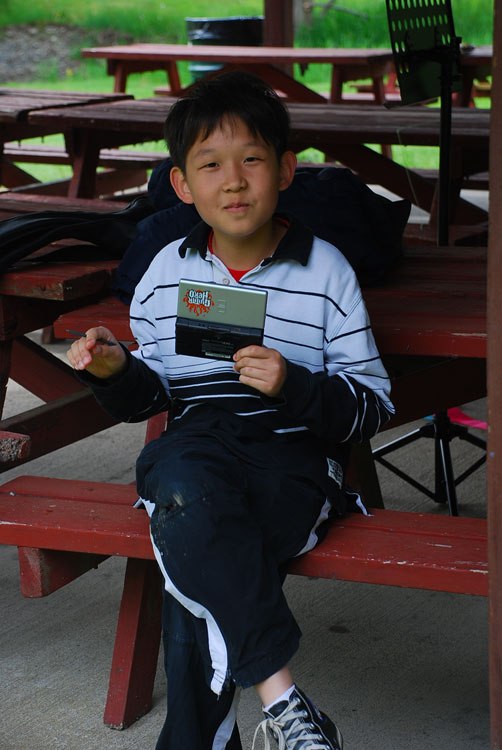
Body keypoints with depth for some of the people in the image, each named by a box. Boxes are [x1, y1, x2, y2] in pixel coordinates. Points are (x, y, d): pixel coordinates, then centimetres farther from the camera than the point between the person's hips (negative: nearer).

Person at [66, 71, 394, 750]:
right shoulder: (166, 272, 11)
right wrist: (118, 373, -4)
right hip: (195, 440, 3)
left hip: (295, 452, -2)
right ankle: (279, 695, -36)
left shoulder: (326, 271, 2)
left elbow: (374, 403, 1)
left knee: (196, 560, -31)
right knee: (186, 486, -36)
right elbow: (153, 391, 20)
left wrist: (294, 386, -17)